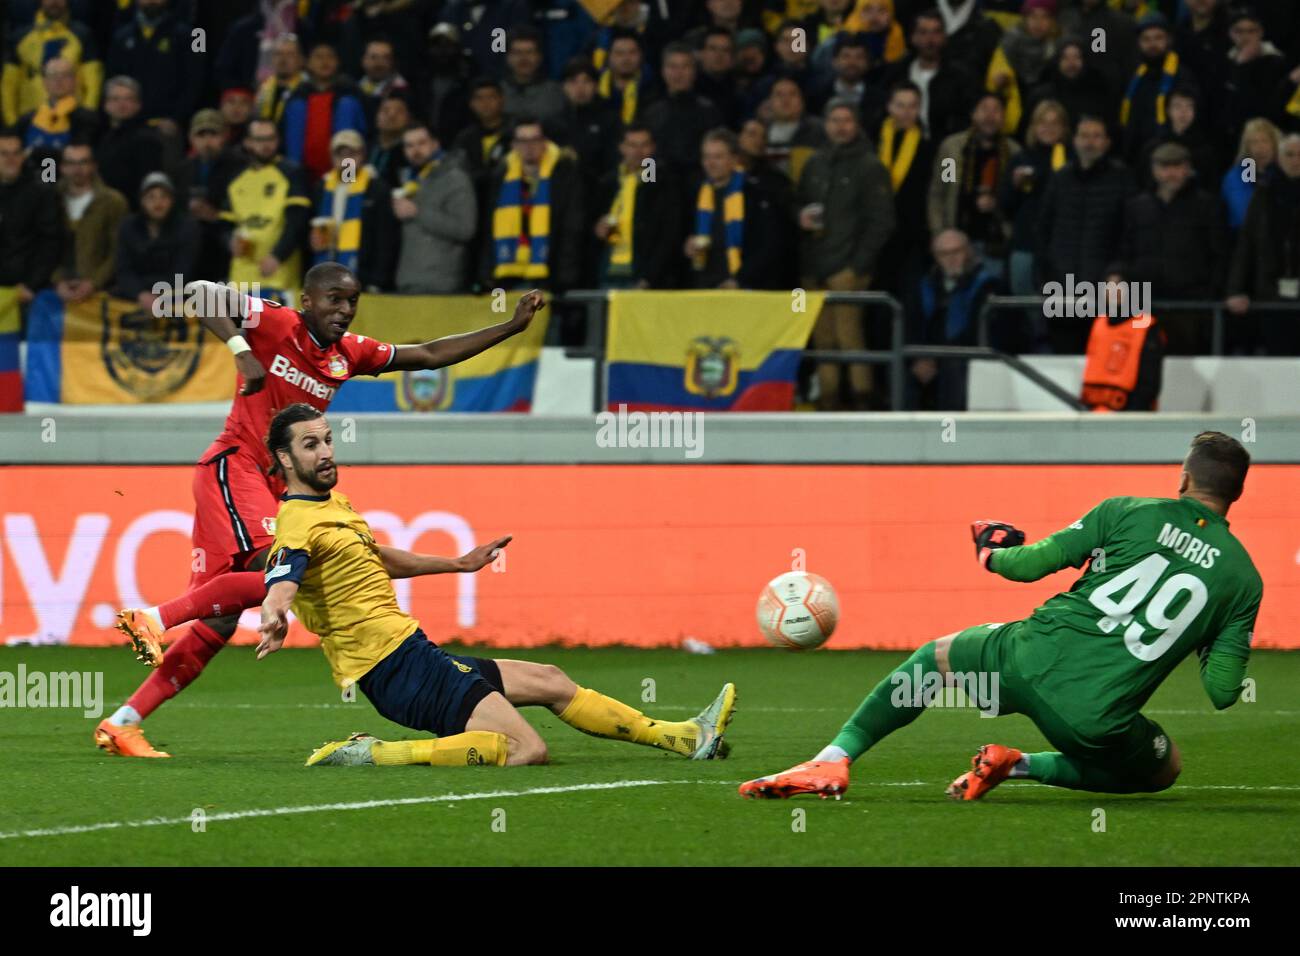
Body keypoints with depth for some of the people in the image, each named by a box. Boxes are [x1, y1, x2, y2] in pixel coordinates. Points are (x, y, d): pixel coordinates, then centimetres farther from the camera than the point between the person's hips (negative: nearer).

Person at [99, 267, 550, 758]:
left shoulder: (348, 353, 13)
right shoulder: (275, 325, -7)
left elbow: (429, 355, 19)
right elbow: (198, 292, -15)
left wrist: (511, 327, 17)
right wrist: (242, 351, -27)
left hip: (266, 483, 8)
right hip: (232, 465, -8)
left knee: (218, 624, 2)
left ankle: (121, 723, 3)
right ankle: (152, 619, -21)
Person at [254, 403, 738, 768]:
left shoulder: (334, 505, 16)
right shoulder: (299, 525, -16)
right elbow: (280, 588, -36)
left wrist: (458, 564, 45)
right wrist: (275, 622, -59)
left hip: (409, 654, 10)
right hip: (398, 666, -10)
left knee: (549, 681, 19)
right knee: (526, 749, -20)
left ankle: (685, 738, 27)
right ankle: (373, 754, -22)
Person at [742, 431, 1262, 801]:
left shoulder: (1125, 512, 3)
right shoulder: (1245, 579, 5)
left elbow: (1034, 563, 2)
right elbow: (1222, 691, 4)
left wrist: (990, 552, 25)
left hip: (1034, 658, 1)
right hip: (1098, 720, -1)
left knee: (936, 656, 32)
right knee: (1164, 770, 31)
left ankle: (833, 760, 17)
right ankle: (1018, 767, 13)